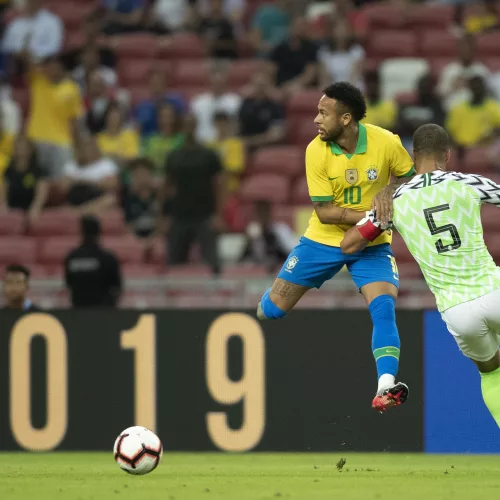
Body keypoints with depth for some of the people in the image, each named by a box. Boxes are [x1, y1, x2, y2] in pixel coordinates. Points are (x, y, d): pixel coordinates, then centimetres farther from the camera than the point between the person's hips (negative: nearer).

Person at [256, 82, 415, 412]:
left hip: (372, 246, -1)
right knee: (274, 307, 5)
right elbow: (324, 211, -17)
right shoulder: (316, 151, -17)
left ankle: (386, 389, -29)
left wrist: (390, 193, -23)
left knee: (384, 308, -23)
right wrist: (369, 216, -29)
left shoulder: (386, 143, -17)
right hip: (324, 239, 1)